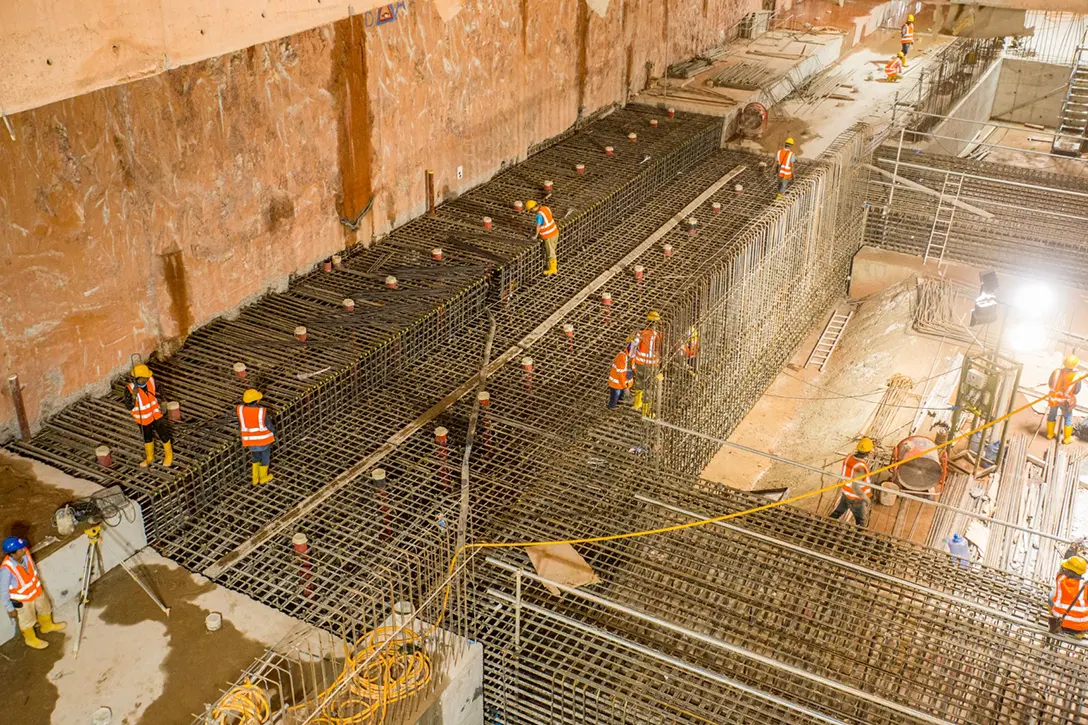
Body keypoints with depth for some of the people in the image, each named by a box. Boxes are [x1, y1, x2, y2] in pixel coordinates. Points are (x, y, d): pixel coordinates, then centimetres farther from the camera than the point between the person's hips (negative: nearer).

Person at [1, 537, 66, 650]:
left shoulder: (25, 553, -22)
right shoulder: (6, 569, -40)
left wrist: (38, 582, 15)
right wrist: (10, 609, -14)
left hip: (36, 590, 6)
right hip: (22, 600, -6)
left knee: (45, 608, 31)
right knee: (27, 621, 22)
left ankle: (47, 626, 61)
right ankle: (31, 639, 51)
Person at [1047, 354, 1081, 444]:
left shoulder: (1056, 372, -16)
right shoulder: (1077, 376, -21)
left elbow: (1050, 384, -2)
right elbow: (1076, 391, -9)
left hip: (1054, 398, 2)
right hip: (1066, 401, -2)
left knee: (1052, 415, 23)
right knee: (1068, 419, 18)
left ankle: (1050, 434, 38)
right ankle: (1067, 438, 28)